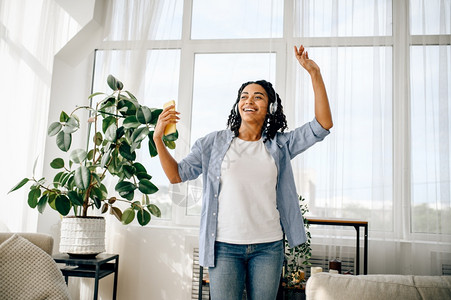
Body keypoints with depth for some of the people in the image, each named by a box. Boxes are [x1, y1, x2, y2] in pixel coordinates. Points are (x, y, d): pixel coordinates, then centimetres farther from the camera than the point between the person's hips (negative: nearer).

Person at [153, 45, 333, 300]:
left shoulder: (279, 145, 6)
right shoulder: (215, 142, 4)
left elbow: (323, 126, -2)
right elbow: (177, 175, 5)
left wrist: (315, 73, -7)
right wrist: (158, 139, -9)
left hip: (268, 247, 2)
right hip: (225, 246, -1)